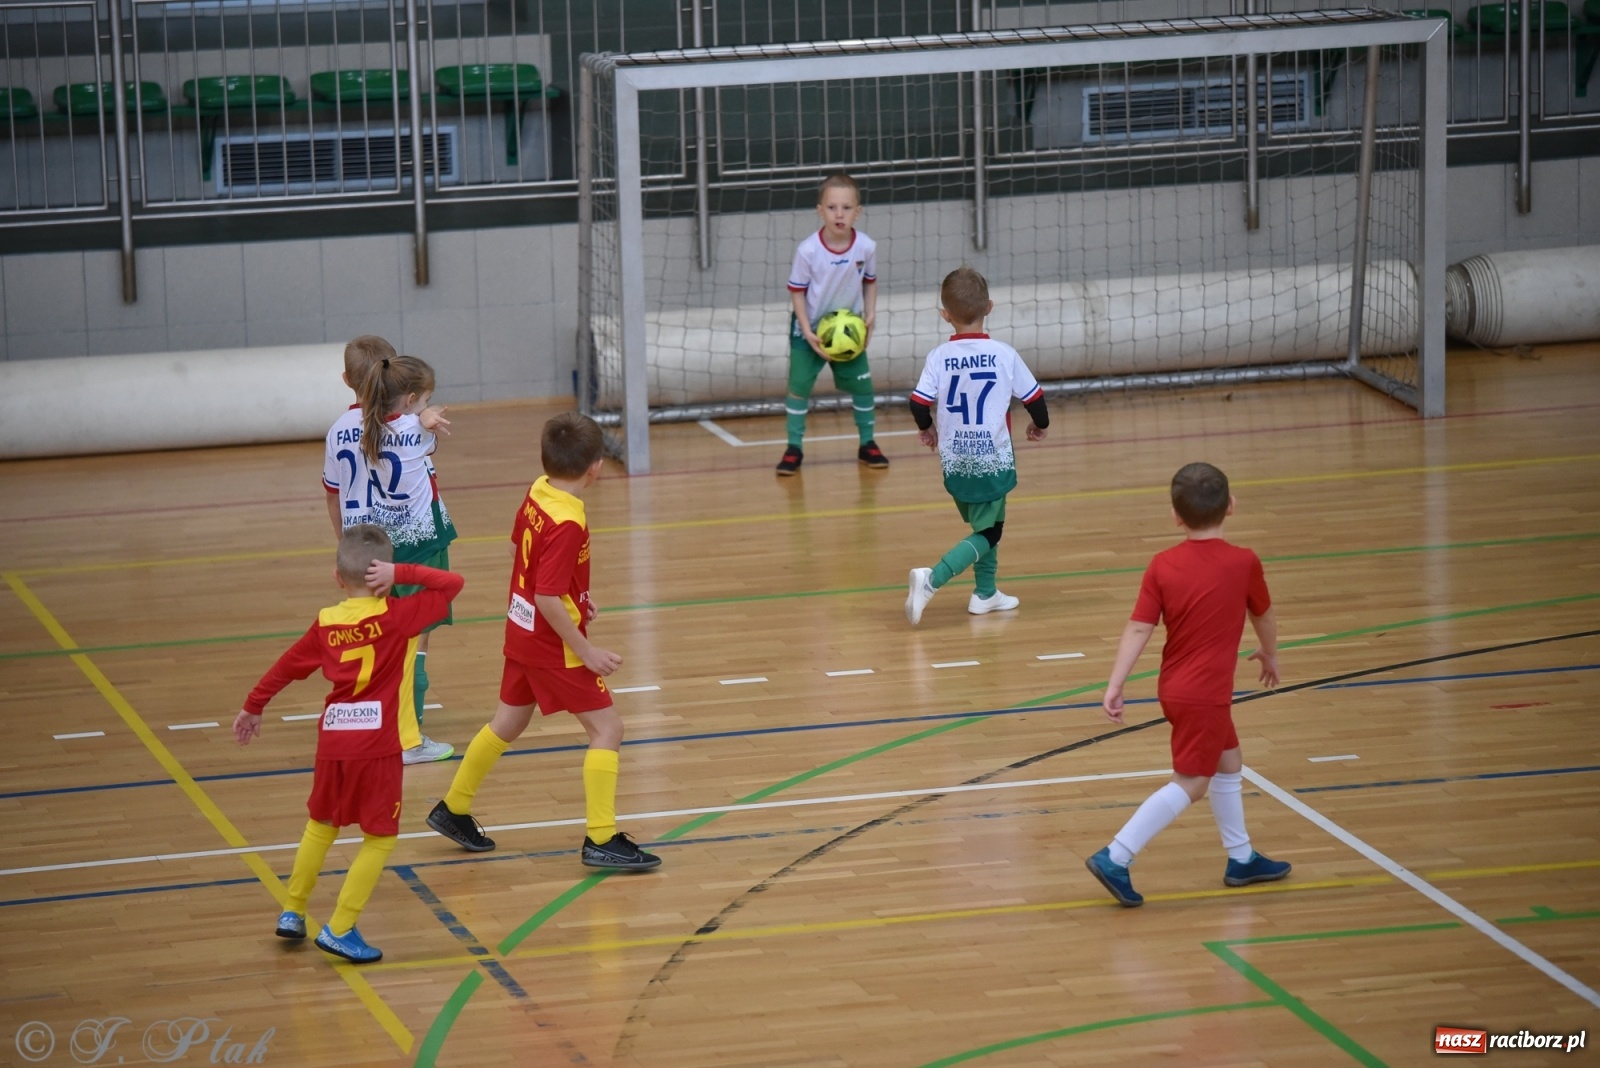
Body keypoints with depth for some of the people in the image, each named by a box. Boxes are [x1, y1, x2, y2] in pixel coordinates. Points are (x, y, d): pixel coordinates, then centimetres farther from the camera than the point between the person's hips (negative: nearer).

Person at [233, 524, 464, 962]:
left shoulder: (326, 623, 5)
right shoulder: (396, 616, -8)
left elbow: (286, 667, 15)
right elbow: (452, 583, -9)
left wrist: (252, 708, 28)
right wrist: (402, 573, -14)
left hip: (333, 740, 5)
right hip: (377, 744, -5)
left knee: (321, 824, 24)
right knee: (380, 838, 5)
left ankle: (292, 912, 32)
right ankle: (340, 930, -1)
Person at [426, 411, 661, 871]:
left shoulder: (537, 492, -2)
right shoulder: (567, 524, -28)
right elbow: (547, 598, -28)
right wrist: (586, 651, -22)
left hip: (521, 630, 9)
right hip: (555, 643, -9)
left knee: (508, 723, 24)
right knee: (606, 728, -2)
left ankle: (454, 809, 36)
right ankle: (601, 840, -3)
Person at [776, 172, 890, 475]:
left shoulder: (866, 247, -16)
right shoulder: (808, 250, -24)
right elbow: (797, 291, -14)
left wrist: (869, 315, -8)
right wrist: (808, 333, -19)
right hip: (810, 328, -2)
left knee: (861, 382, 5)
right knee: (799, 383, -6)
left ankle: (867, 444, 22)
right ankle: (794, 448, 5)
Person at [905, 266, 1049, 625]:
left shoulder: (939, 357, -6)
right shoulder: (1004, 354, -9)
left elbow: (918, 404, -10)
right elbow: (1033, 397, -2)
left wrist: (926, 429, 13)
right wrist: (1040, 424, 20)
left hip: (955, 461, 3)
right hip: (992, 459, -3)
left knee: (985, 525, 23)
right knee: (987, 534, 3)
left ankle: (985, 594, 27)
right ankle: (932, 579, -16)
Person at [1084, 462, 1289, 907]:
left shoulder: (1162, 566, -4)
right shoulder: (1244, 563, -10)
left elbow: (1138, 628, -10)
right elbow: (1263, 617, 7)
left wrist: (1115, 686, -12)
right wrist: (1269, 654, 27)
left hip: (1176, 686, 6)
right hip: (1204, 694, -6)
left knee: (1228, 763, 21)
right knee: (1189, 783, -3)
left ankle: (1241, 859, 31)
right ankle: (1115, 859, -11)